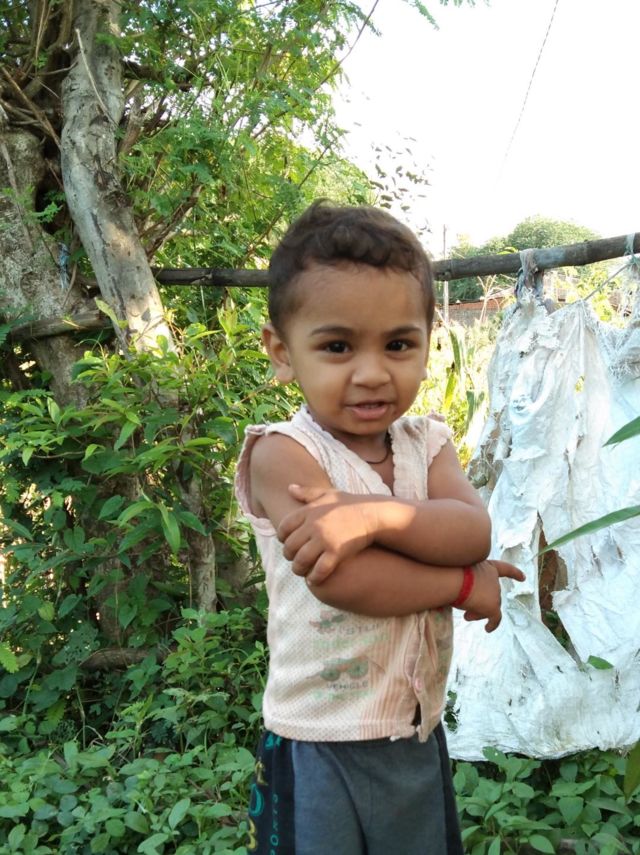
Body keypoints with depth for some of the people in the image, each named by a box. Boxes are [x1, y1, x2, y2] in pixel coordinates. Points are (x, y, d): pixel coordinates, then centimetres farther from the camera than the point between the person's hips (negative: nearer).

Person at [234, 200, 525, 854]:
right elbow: (337, 581, -28)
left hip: (419, 736, 6)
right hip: (318, 746, -5)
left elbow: (474, 531, -16)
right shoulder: (283, 453, -18)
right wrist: (469, 585, -16)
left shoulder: (427, 443, 1)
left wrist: (375, 514, -33)